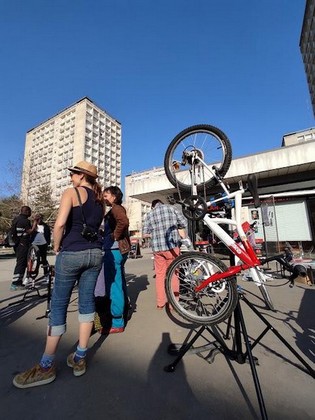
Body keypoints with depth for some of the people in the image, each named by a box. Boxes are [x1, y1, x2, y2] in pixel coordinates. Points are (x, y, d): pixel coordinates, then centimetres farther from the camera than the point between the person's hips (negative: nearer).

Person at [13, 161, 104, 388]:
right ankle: (80, 358, 23)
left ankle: (46, 366, 20)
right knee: (87, 302, 11)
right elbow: (96, 225, 11)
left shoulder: (71, 193, -5)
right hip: (94, 253, 6)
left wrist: (57, 247, -1)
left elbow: (60, 224, -15)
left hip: (72, 253, -5)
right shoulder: (100, 199, 14)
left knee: (59, 305, 7)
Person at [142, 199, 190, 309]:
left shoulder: (149, 215, 11)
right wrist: (183, 237, 18)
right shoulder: (171, 208, 7)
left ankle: (160, 302, 22)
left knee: (159, 275, 13)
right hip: (172, 245, -2)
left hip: (157, 247, 2)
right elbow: (183, 223, 4)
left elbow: (145, 234, 9)